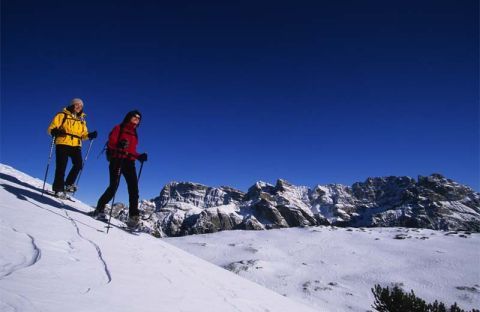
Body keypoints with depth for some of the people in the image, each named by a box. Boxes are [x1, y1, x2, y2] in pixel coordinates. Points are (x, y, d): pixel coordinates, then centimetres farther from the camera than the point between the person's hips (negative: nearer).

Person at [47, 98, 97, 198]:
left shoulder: (82, 120, 21)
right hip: (63, 144, -3)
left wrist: (90, 135, -3)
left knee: (78, 164, -14)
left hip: (76, 145, 3)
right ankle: (58, 188, 4)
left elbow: (83, 134, 19)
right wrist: (56, 132, -21)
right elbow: (51, 128, 2)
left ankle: (68, 184, 5)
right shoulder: (62, 115, 7)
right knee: (61, 166, -5)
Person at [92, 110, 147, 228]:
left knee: (134, 189, -9)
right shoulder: (119, 128, 8)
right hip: (117, 160, -5)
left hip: (129, 162, 5)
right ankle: (100, 209, 9)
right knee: (113, 187, -12)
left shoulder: (134, 133, 24)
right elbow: (111, 143, -4)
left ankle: (133, 217, -11)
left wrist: (140, 156, 5)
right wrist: (119, 145, -25)